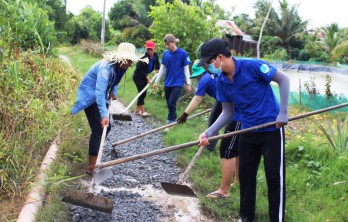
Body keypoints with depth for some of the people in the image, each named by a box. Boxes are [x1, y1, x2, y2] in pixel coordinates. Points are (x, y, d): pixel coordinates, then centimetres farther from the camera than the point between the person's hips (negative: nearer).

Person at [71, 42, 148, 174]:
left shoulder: (120, 67, -4)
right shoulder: (106, 67, -32)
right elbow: (99, 92, -40)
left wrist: (113, 91, -3)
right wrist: (104, 115, -47)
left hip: (100, 97, 9)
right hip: (90, 96, -9)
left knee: (106, 127, 11)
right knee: (98, 129, -16)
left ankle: (95, 157, 27)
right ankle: (91, 166, -13)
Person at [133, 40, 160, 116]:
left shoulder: (155, 56, -9)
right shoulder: (143, 58, -28)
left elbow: (157, 65, 7)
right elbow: (140, 70, -23)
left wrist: (157, 70, -9)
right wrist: (147, 78, -24)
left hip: (144, 76, 7)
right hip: (138, 76, -7)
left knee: (143, 93, 9)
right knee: (142, 93, -12)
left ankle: (137, 110, 20)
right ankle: (142, 111, -10)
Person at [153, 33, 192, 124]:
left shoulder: (183, 53, -9)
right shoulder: (165, 53, 2)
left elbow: (186, 69, -4)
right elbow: (162, 68, 10)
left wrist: (188, 83, -4)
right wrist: (156, 81, 8)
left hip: (178, 83, -5)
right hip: (167, 83, 5)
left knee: (172, 103, -14)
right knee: (169, 104, 10)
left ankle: (170, 122, -3)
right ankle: (173, 120, 26)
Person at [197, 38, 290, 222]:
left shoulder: (252, 66, -21)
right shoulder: (221, 82, -3)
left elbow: (283, 79, -13)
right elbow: (227, 112, 5)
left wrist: (283, 113, -16)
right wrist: (209, 132, -6)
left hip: (271, 129, -6)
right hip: (248, 131, 6)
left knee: (275, 177, 1)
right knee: (245, 174, 13)